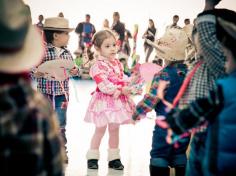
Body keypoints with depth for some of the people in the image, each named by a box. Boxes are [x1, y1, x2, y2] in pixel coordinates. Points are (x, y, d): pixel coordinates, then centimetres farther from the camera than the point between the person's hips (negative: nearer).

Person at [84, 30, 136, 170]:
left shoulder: (118, 63, 8)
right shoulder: (98, 66, -15)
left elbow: (123, 79, 10)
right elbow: (104, 86, -22)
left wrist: (129, 87, -11)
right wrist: (121, 90, -23)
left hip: (118, 101, 6)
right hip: (104, 101, -6)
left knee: (114, 129, 12)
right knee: (100, 129, 3)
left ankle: (114, 158, 21)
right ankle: (92, 157, 16)